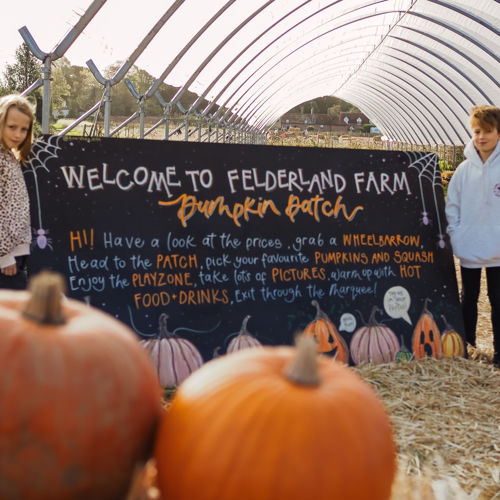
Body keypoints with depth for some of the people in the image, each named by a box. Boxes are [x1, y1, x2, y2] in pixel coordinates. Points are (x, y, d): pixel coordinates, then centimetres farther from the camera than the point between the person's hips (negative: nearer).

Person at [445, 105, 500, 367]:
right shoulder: (464, 169, 2)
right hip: (469, 248, 3)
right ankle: (465, 344, 28)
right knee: (468, 298, 16)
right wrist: (455, 234, -1)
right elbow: (452, 204, 8)